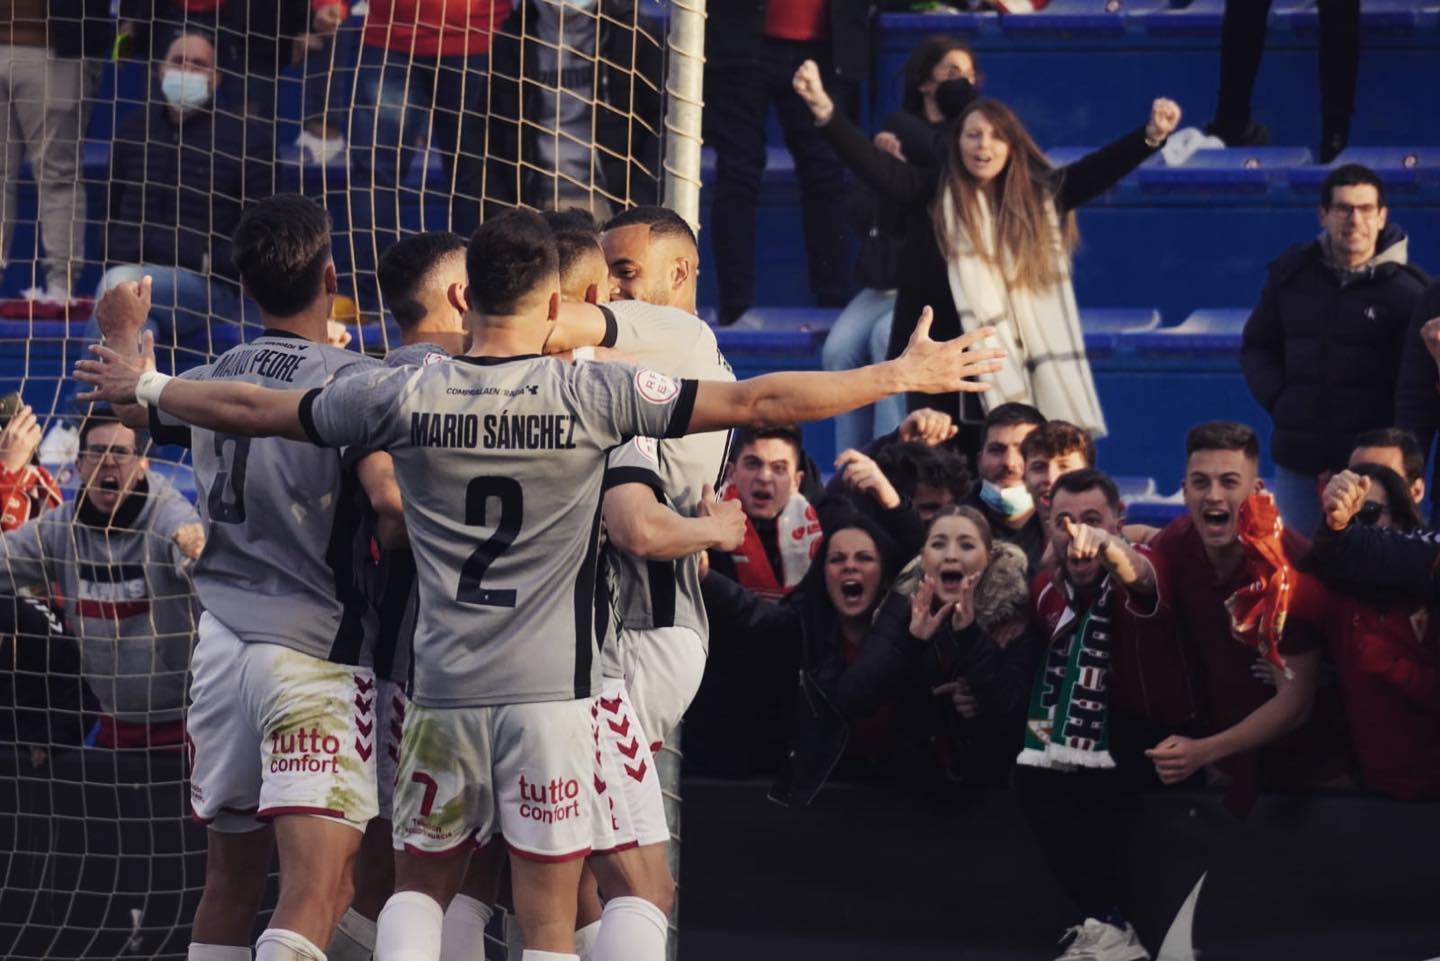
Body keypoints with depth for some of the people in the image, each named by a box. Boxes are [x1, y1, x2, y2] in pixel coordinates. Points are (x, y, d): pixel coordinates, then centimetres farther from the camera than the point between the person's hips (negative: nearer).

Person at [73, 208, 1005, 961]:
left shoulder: (405, 395, -1)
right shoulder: (594, 393, -7)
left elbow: (251, 408, 12)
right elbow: (759, 401, -8)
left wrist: (146, 386, 29)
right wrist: (902, 376, -1)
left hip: (443, 689, 2)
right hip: (553, 692, -2)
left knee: (420, 885, 19)